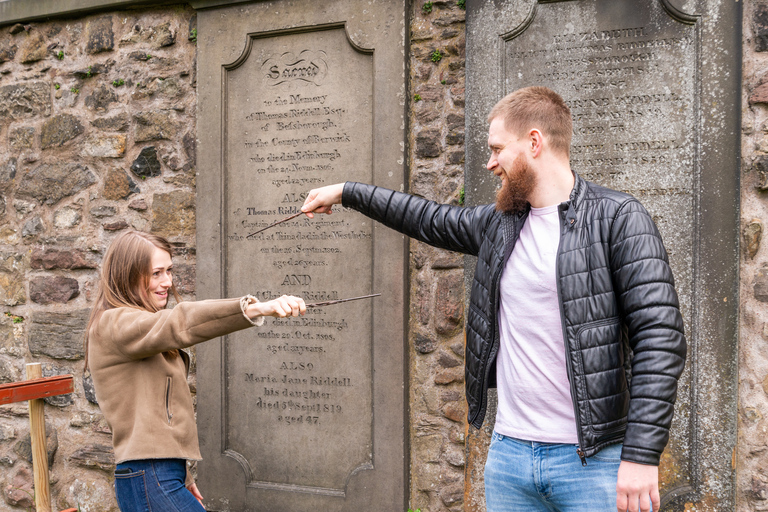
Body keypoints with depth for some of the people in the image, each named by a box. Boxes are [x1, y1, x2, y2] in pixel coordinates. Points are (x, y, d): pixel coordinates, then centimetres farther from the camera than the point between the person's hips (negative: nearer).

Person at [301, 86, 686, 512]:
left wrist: (642, 455, -20)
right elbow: (432, 220, 29)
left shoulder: (617, 218, -9)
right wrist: (346, 192, 33)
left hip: (592, 461, -6)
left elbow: (660, 338, -15)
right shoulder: (499, 222, 10)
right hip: (509, 453, 6)